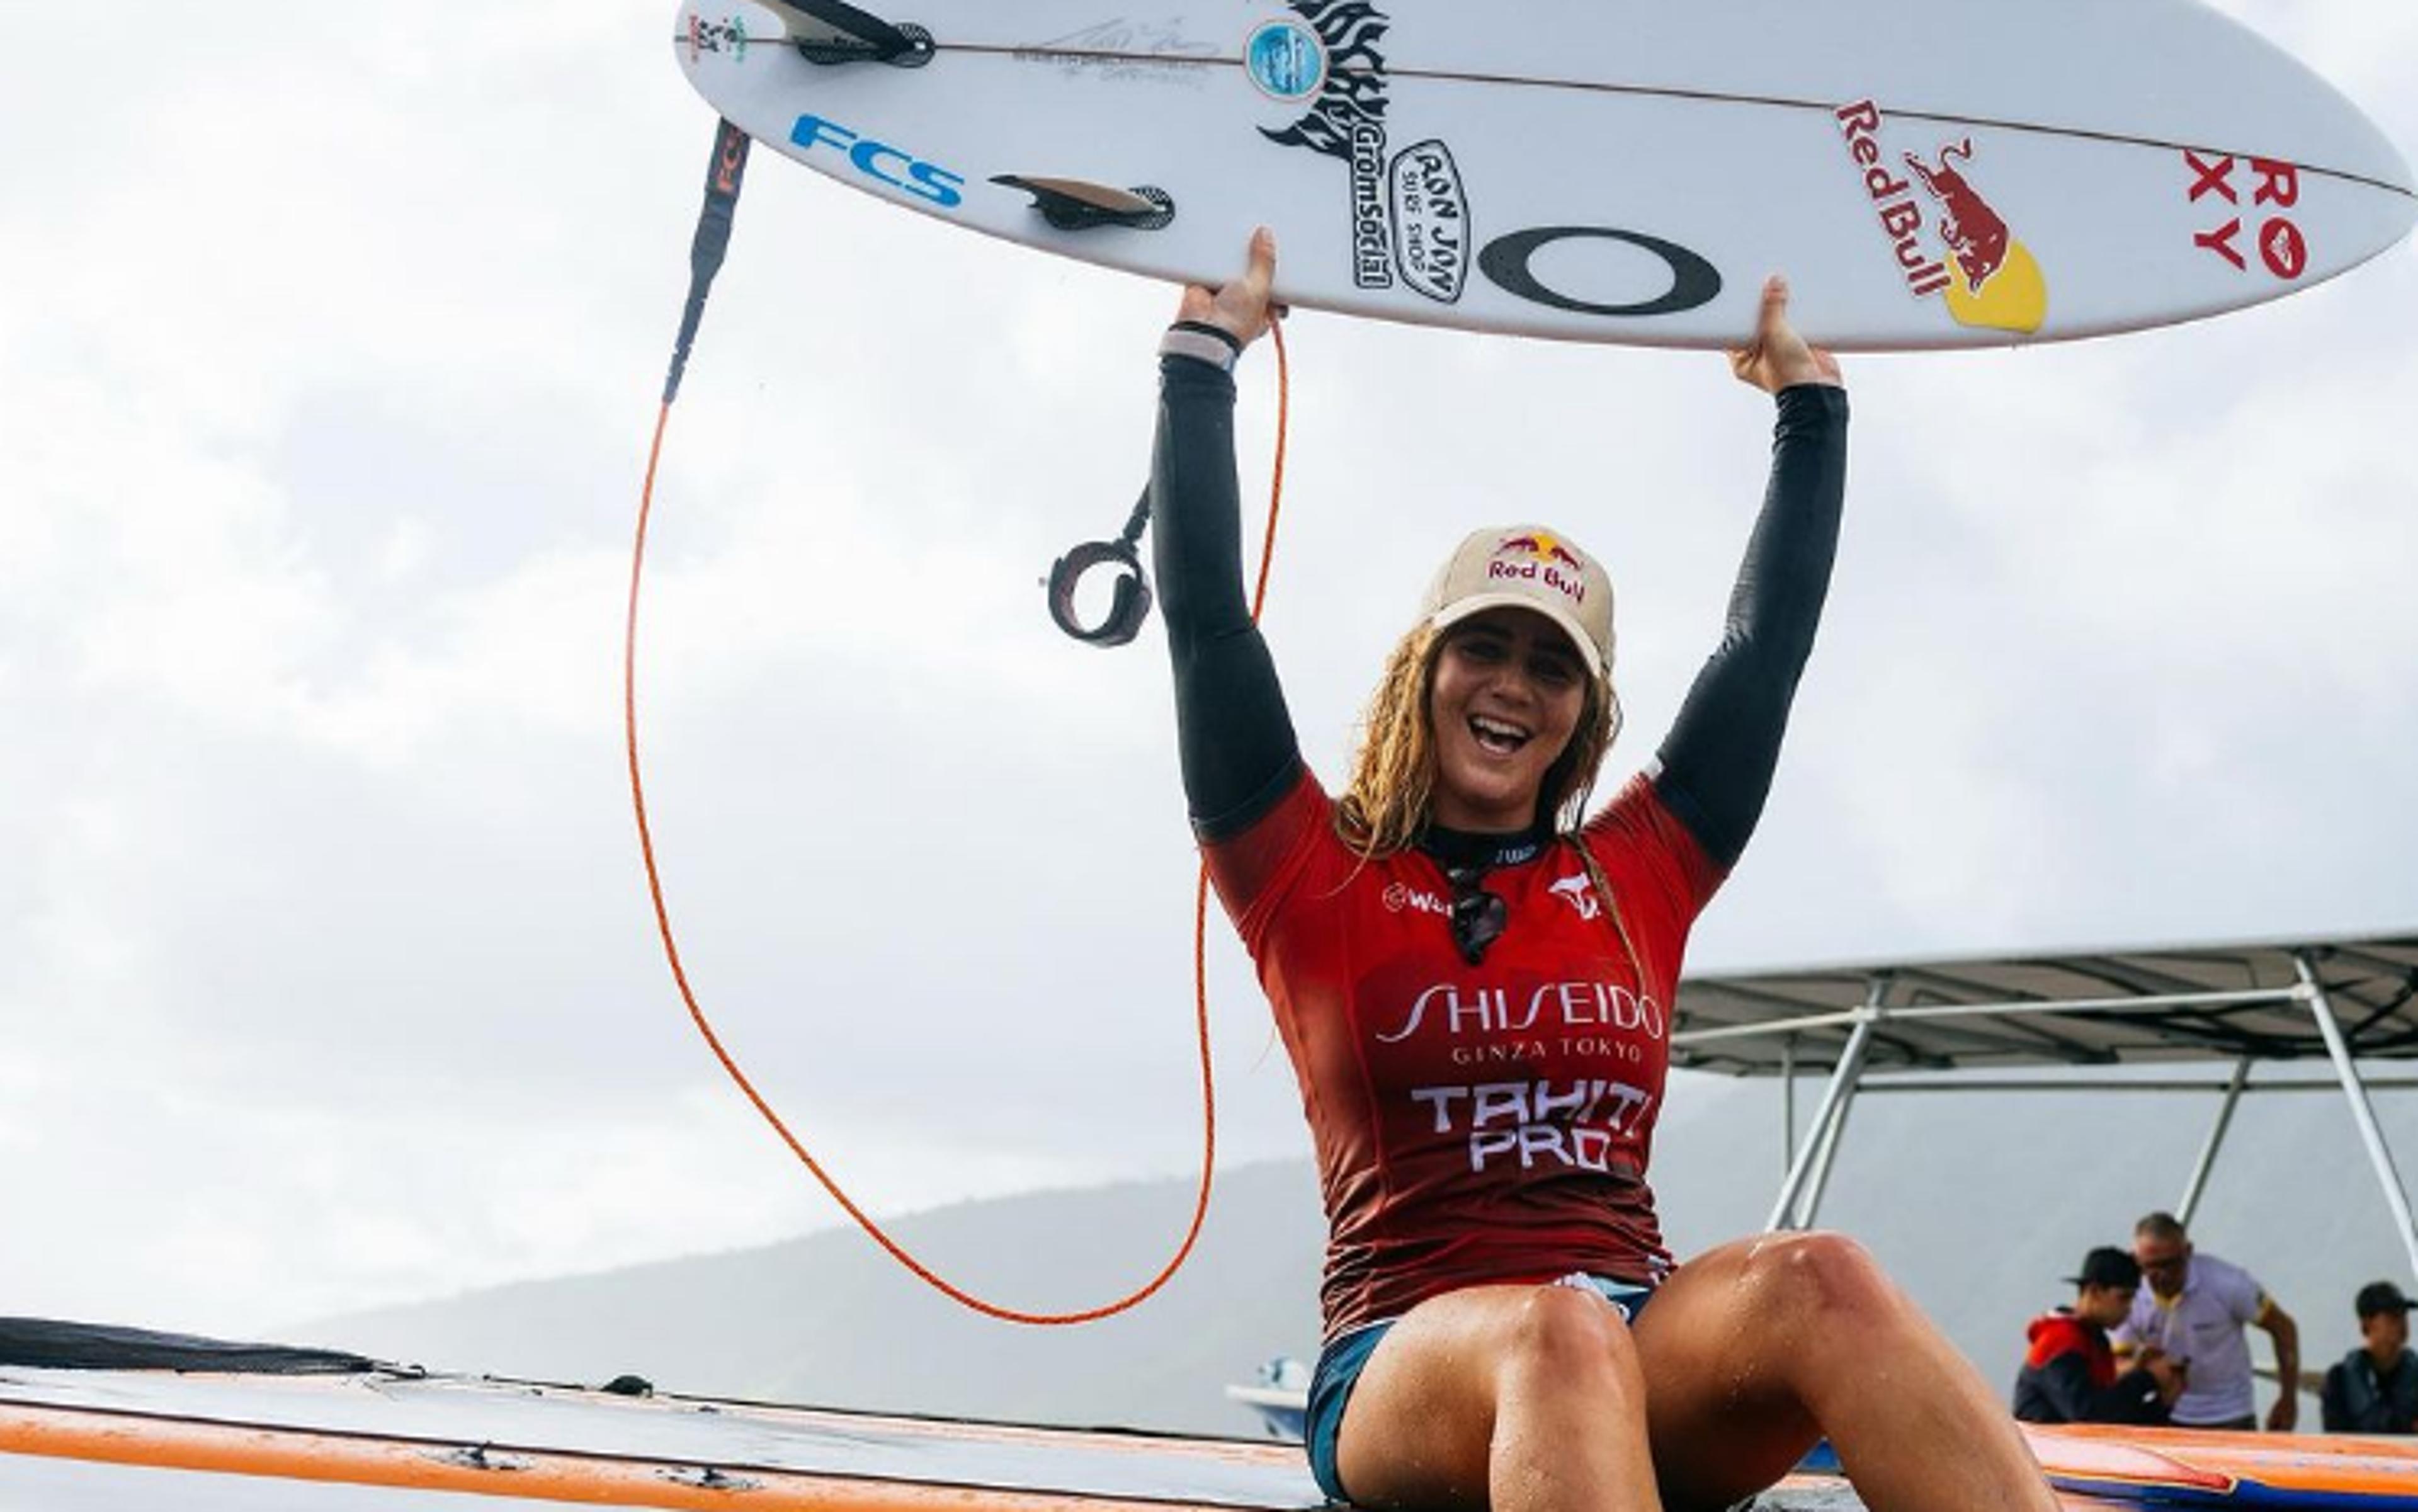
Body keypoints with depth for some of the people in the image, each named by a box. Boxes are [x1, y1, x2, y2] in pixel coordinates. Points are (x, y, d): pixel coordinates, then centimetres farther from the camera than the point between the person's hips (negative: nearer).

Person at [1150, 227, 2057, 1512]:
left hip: (1647, 1356, 3)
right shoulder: (1318, 879, 11)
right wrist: (1203, 355, 11)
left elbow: (1768, 640, 24)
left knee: (1815, 1282, -31)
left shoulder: (1636, 875, 19)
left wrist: (1812, 403, 30)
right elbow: (1206, 617, 6)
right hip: (1410, 1365, -3)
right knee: (1562, 1335, -39)